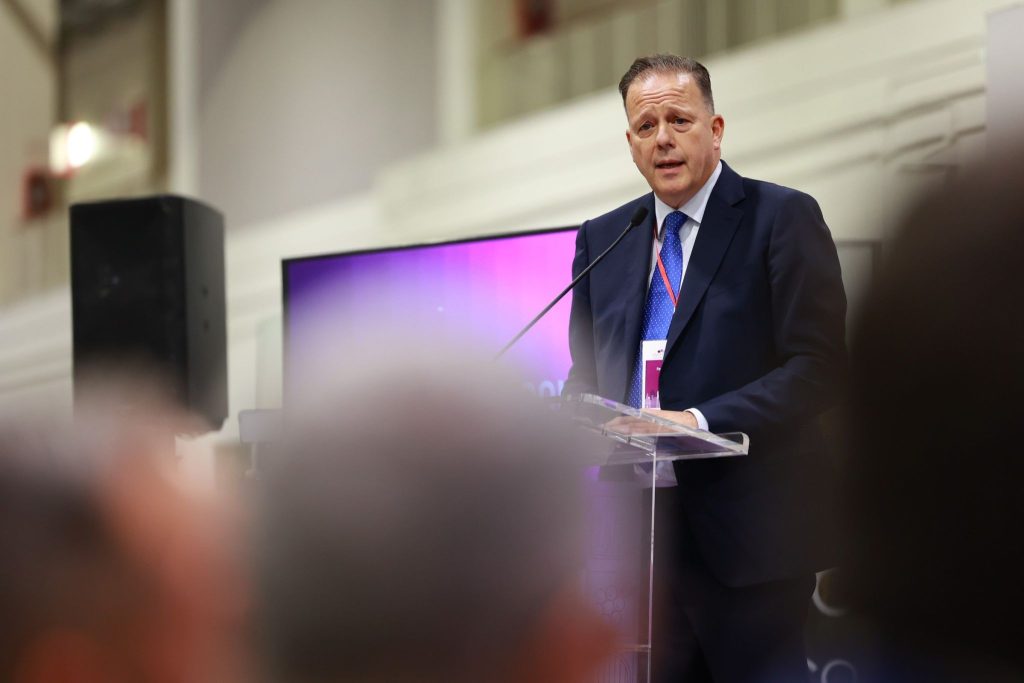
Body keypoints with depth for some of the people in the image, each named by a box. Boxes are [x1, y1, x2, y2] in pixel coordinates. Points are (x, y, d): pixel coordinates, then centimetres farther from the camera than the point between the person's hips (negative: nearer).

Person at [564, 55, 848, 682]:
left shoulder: (783, 218, -2)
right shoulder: (602, 239, 15)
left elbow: (819, 365, -10)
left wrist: (702, 421, -20)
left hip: (744, 527, -5)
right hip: (636, 529, 5)